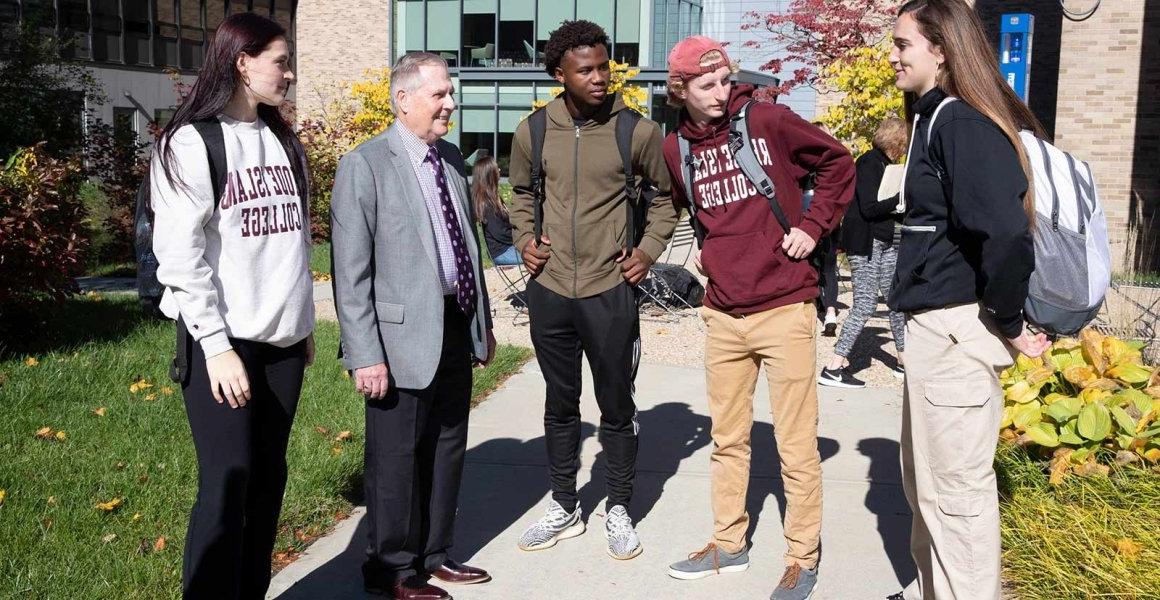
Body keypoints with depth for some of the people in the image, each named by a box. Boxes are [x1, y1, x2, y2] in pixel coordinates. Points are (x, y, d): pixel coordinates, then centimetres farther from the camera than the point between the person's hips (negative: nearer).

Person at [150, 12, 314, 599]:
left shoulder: (283, 142, 12)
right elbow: (179, 255, -12)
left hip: (282, 339, 6)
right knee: (228, 484, -4)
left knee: (268, 479, 9)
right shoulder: (191, 143, -7)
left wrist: (304, 321, 14)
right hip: (224, 341, -6)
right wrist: (216, 344, -16)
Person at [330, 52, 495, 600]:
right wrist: (365, 355, -17)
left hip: (456, 330, 7)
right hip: (402, 337, -7)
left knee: (447, 450, 17)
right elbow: (351, 272, -14)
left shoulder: (451, 159, 11)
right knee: (397, 457, 5)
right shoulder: (364, 165, -11)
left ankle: (433, 555, 33)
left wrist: (483, 321, 18)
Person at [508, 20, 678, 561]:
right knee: (560, 403, 15)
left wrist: (649, 249, -2)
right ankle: (564, 507, 30)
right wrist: (525, 240, 3)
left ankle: (619, 510, 25)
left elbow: (665, 195, 8)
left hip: (610, 291, -2)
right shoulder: (533, 132, 0)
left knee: (617, 405, 8)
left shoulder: (637, 131, -7)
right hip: (549, 289, 3)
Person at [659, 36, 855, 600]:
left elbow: (837, 162, 4)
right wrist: (706, 245, 11)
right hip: (723, 313, 4)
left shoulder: (769, 120, -7)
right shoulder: (676, 147, 4)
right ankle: (727, 543, 32)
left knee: (796, 445, 3)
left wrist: (812, 225, -4)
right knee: (727, 439, 16)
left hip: (784, 306, -4)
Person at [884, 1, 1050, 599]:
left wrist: (1007, 321, -16)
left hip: (958, 327, -11)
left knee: (955, 485, 0)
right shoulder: (936, 119, 14)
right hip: (934, 324, 11)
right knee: (922, 475, 21)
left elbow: (1003, 230, -27)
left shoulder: (962, 124, -17)